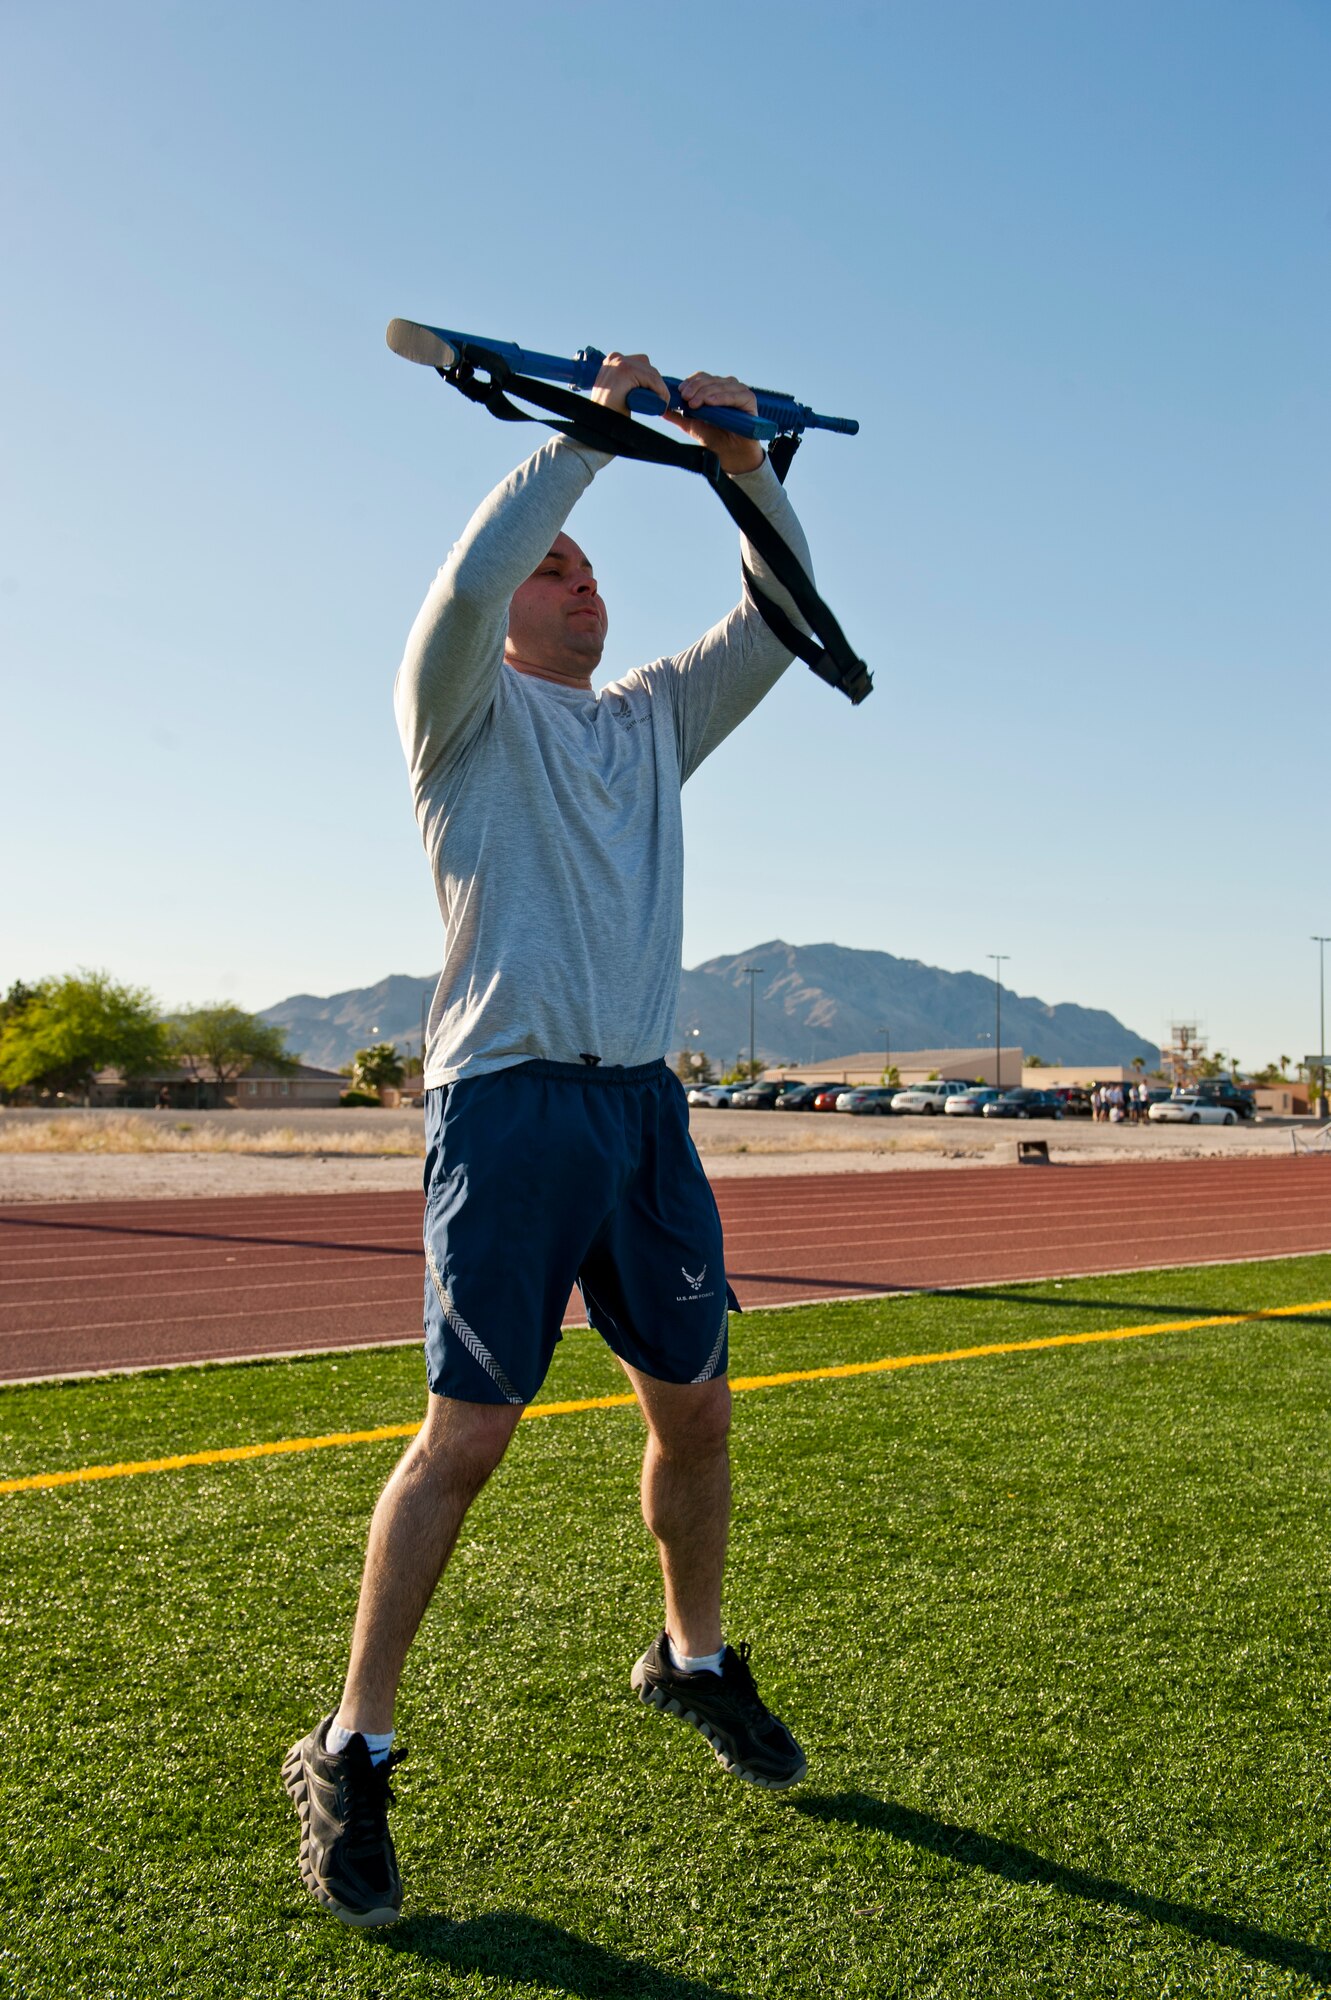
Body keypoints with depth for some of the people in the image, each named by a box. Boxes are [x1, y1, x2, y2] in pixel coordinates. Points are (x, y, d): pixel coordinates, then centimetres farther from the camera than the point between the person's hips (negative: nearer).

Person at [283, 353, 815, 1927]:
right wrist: (587, 431, -9)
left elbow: (778, 620, 18)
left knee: (695, 1408, 11)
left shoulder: (651, 721, 21)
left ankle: (693, 1661, 34)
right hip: (510, 1100, -6)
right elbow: (468, 577, -15)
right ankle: (350, 1757, 5)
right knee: (469, 1429, -9)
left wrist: (748, 469, 6)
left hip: (646, 1107, 6)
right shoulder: (469, 710, 5)